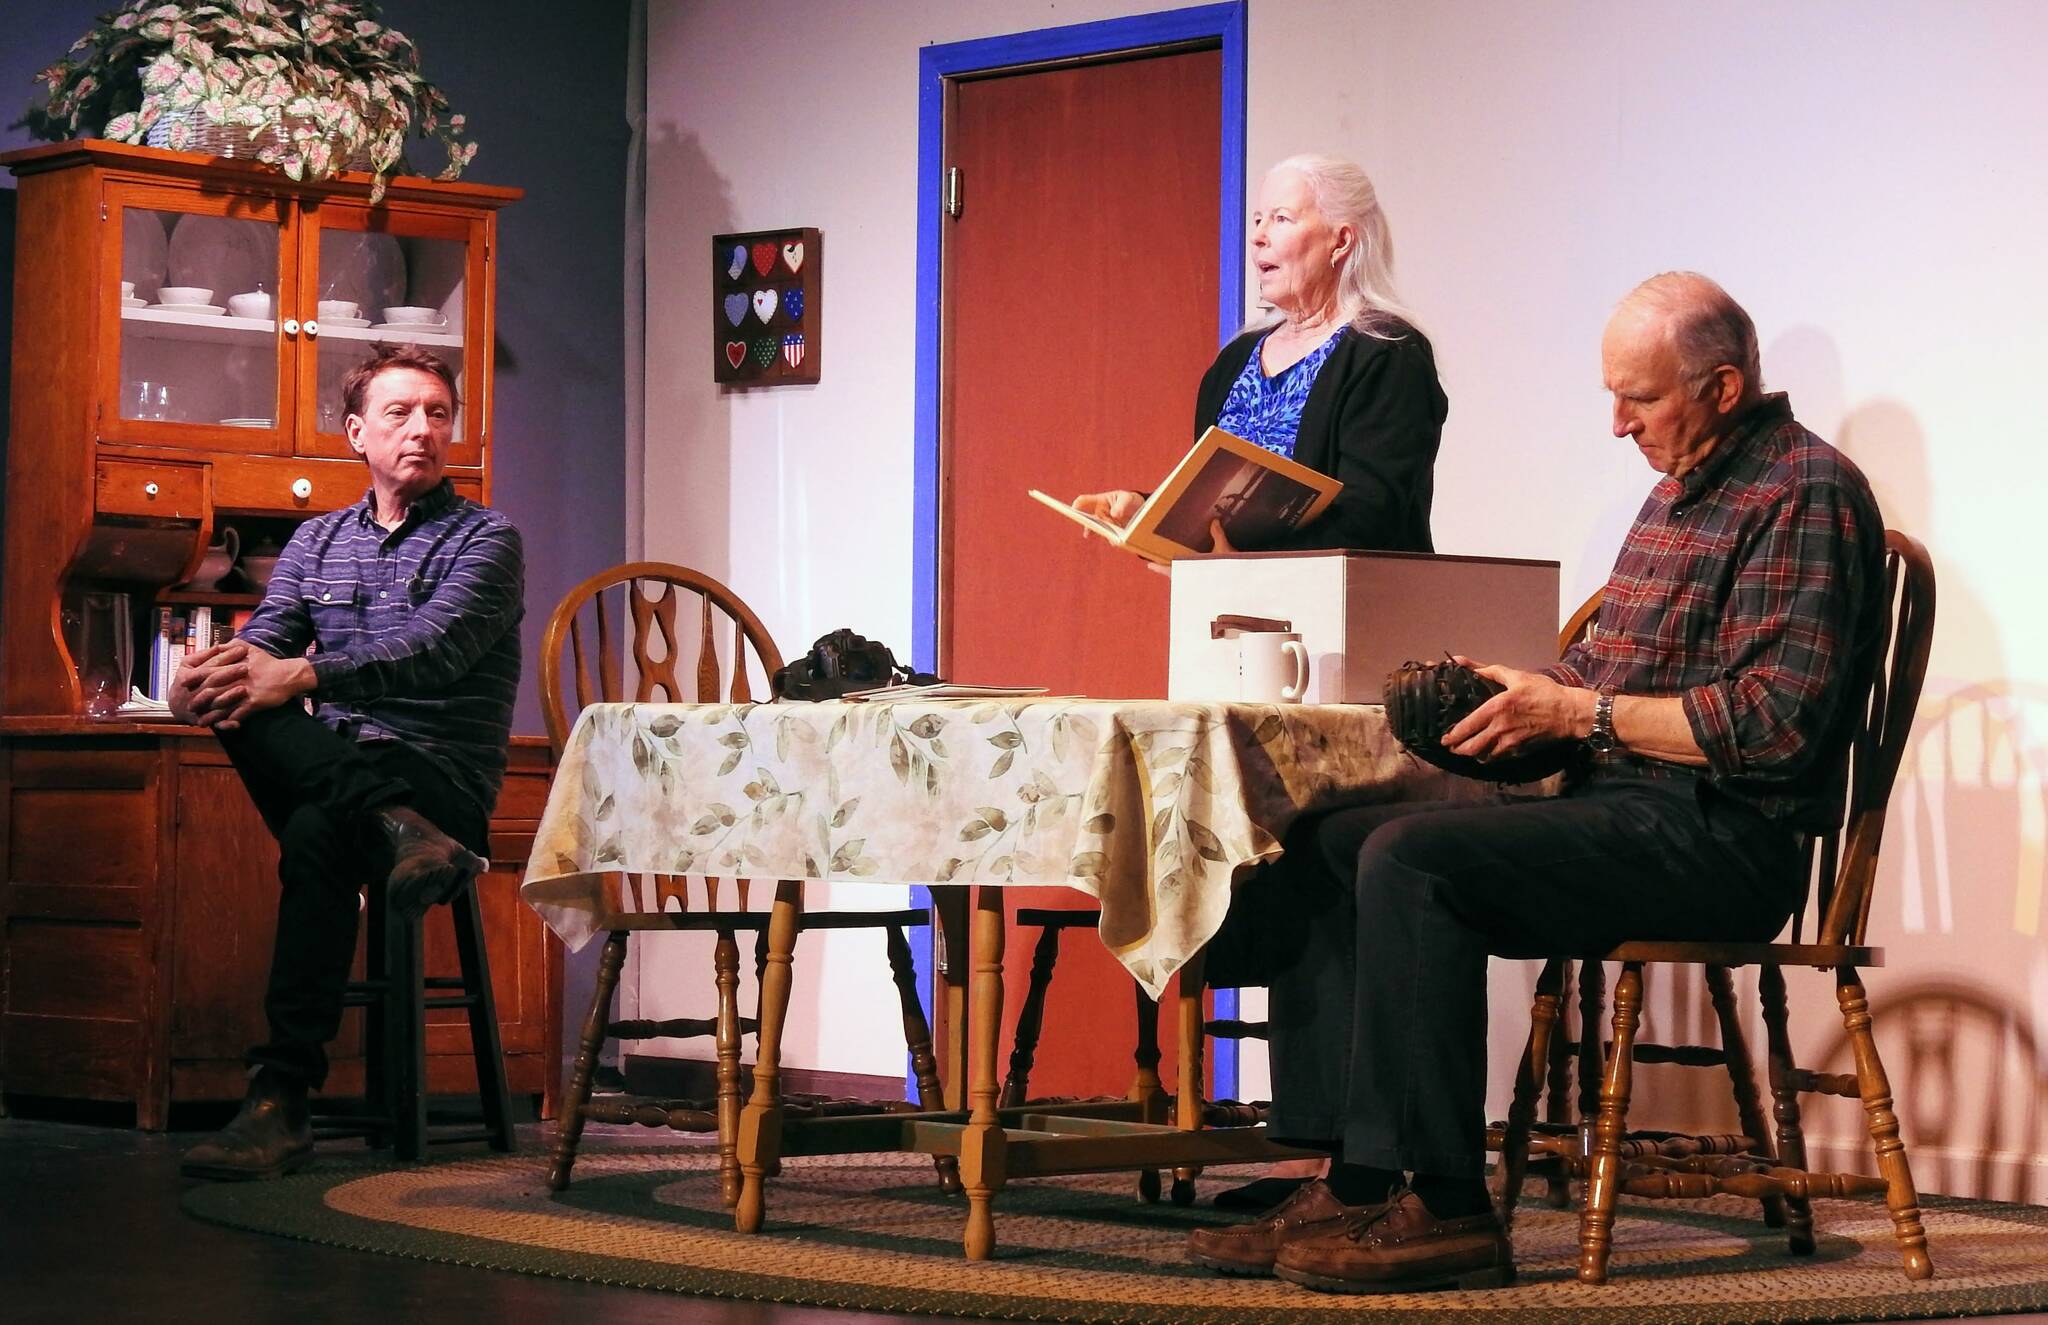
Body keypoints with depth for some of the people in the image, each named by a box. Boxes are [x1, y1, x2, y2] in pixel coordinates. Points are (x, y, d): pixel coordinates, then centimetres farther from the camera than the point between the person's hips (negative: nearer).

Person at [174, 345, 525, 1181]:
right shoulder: (316, 541, 21)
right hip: (327, 766, 4)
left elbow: (435, 651, -14)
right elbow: (261, 645, 6)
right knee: (245, 702, -29)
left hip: (442, 778, -4)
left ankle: (281, 1102, -44)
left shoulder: (486, 539, 4)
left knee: (317, 833, -38)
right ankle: (399, 829, -49)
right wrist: (208, 680, -20)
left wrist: (303, 676, -29)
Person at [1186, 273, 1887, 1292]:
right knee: (1323, 848, 1)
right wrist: (1536, 689, 5)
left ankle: (1443, 1209, -24)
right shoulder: (1684, 486, 20)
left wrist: (1577, 711, -17)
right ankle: (1347, 1185, -5)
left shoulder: (1803, 493, -11)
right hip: (1623, 810, 10)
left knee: (1411, 859, -26)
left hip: (1718, 840, -10)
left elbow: (1777, 720, -20)